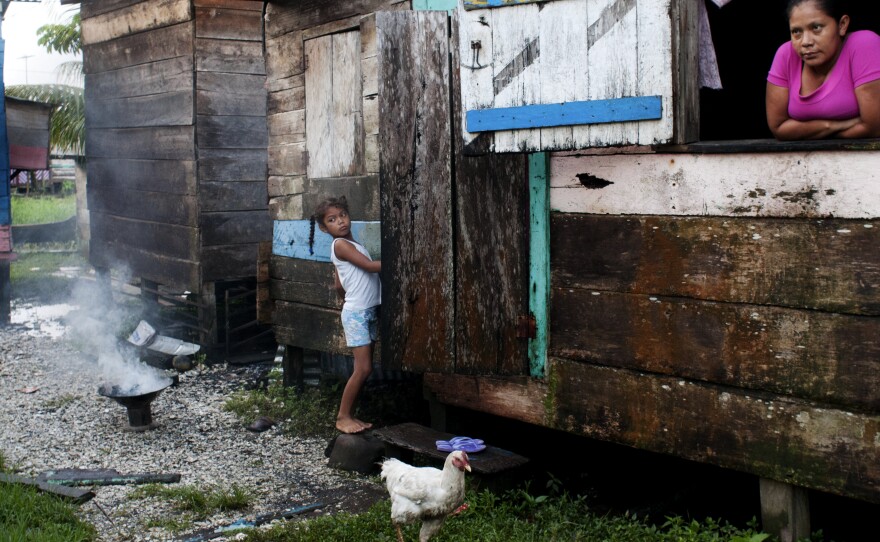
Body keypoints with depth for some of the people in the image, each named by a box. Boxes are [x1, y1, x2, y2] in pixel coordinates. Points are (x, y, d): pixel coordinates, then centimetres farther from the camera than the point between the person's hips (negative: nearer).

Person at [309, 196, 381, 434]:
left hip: (369, 312, 9)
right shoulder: (341, 245, -11)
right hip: (356, 313, -9)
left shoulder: (351, 244, 16)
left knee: (365, 369, 7)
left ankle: (350, 414, 14)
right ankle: (343, 417, 1)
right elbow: (370, 265, -18)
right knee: (363, 369, -10)